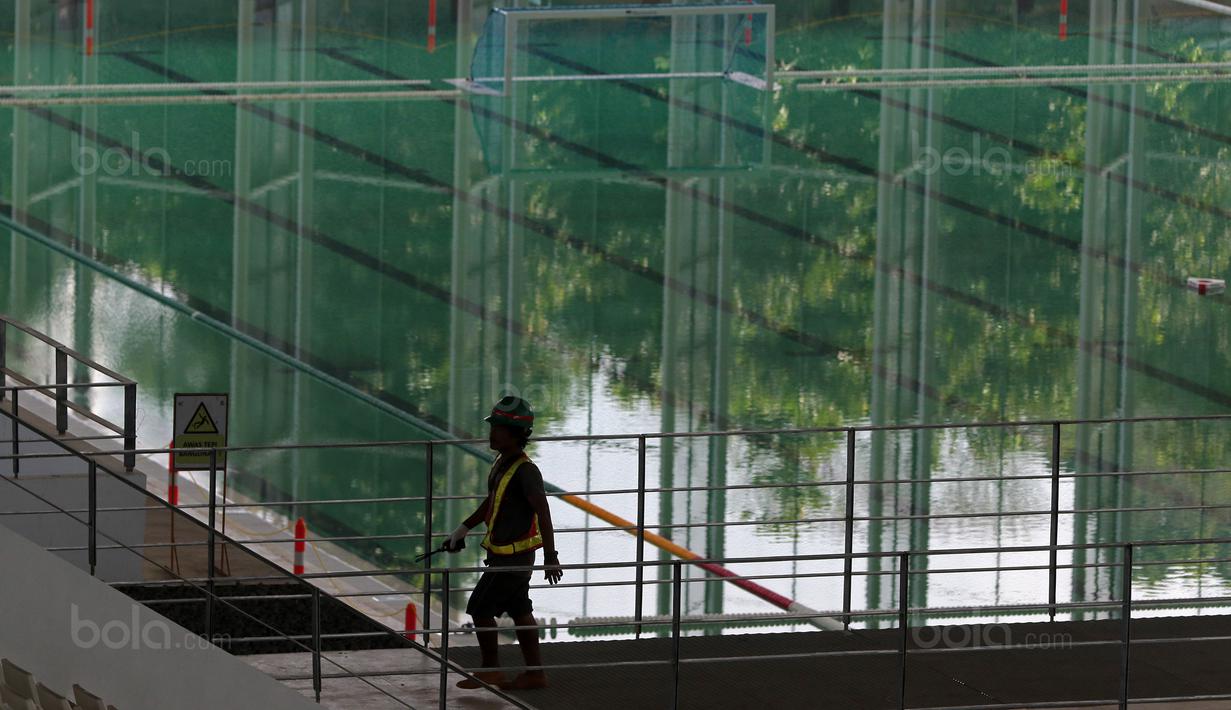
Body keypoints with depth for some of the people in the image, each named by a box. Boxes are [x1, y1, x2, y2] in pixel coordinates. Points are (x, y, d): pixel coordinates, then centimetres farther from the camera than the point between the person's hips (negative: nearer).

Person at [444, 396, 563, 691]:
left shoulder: (525, 470, -22)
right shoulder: (503, 463, 7)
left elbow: (543, 512, -28)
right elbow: (491, 502, 23)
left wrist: (550, 556, -33)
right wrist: (463, 529, 29)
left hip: (512, 556, -9)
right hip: (505, 553, 9)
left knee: (480, 608, -2)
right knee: (519, 610, 13)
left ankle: (490, 671, 10)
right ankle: (534, 673, 19)